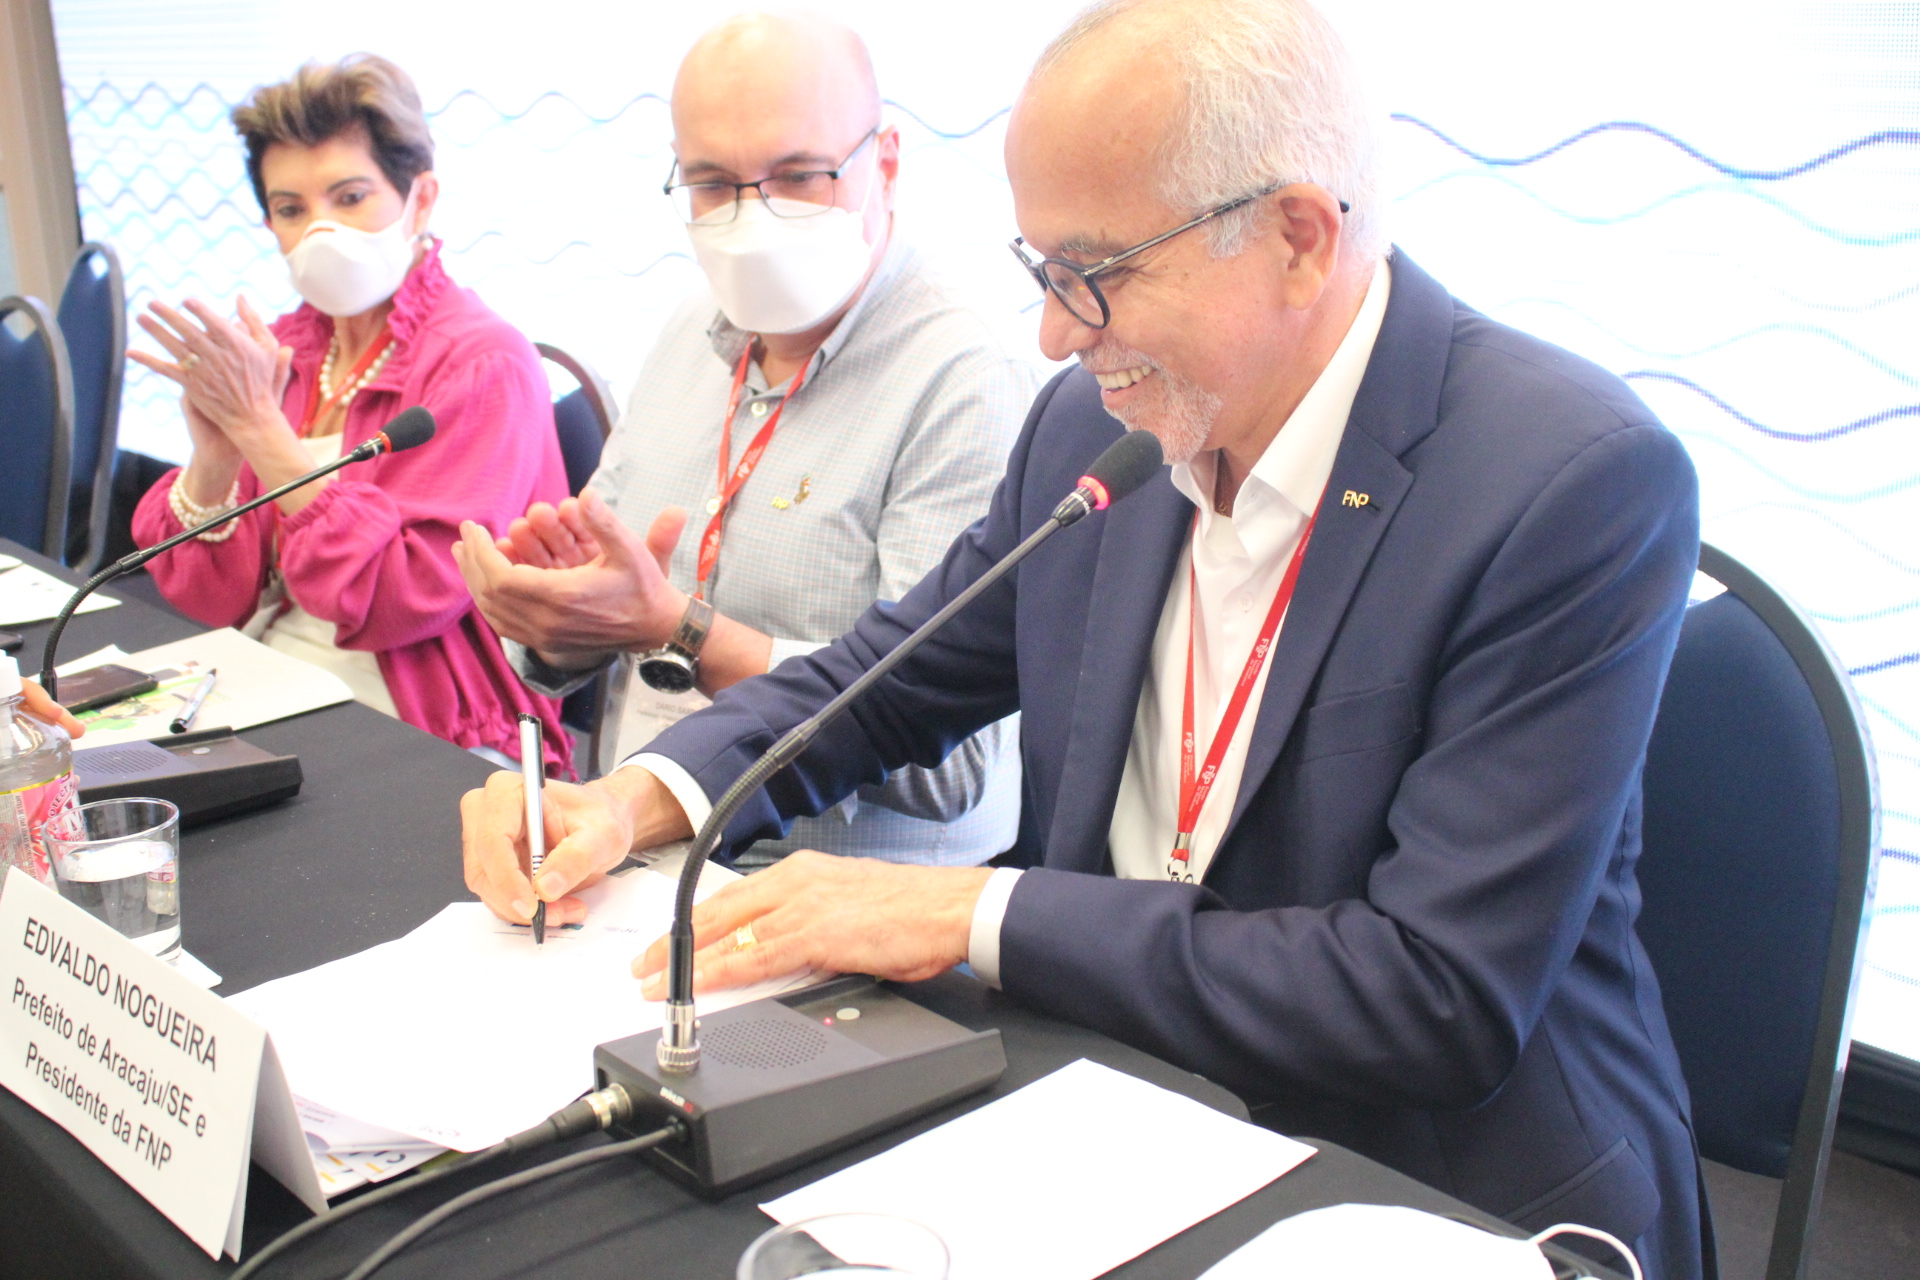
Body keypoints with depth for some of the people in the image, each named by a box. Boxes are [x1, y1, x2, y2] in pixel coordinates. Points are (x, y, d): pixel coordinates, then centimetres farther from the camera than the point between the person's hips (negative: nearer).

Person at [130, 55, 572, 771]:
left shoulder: (484, 365, -10)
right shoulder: (279, 351, 9)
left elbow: (402, 599, -18)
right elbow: (213, 602, 5)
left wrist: (260, 429, -19)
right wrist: (213, 456, -14)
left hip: (425, 741, -6)